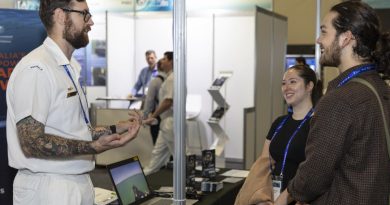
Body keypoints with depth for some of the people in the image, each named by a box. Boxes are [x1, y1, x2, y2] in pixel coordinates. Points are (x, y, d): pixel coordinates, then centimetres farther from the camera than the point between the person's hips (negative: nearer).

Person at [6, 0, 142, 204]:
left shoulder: (70, 68, 12)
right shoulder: (36, 68, -18)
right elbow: (32, 142, -23)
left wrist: (116, 129, 12)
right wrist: (94, 147, -29)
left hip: (79, 183, 9)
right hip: (48, 188, -9)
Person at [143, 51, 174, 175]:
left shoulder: (172, 79, -16)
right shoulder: (170, 78, 15)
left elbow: (168, 101, -23)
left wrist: (152, 116, -16)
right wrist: (154, 116, 17)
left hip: (171, 122, -10)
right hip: (167, 122, 10)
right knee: (158, 152, 14)